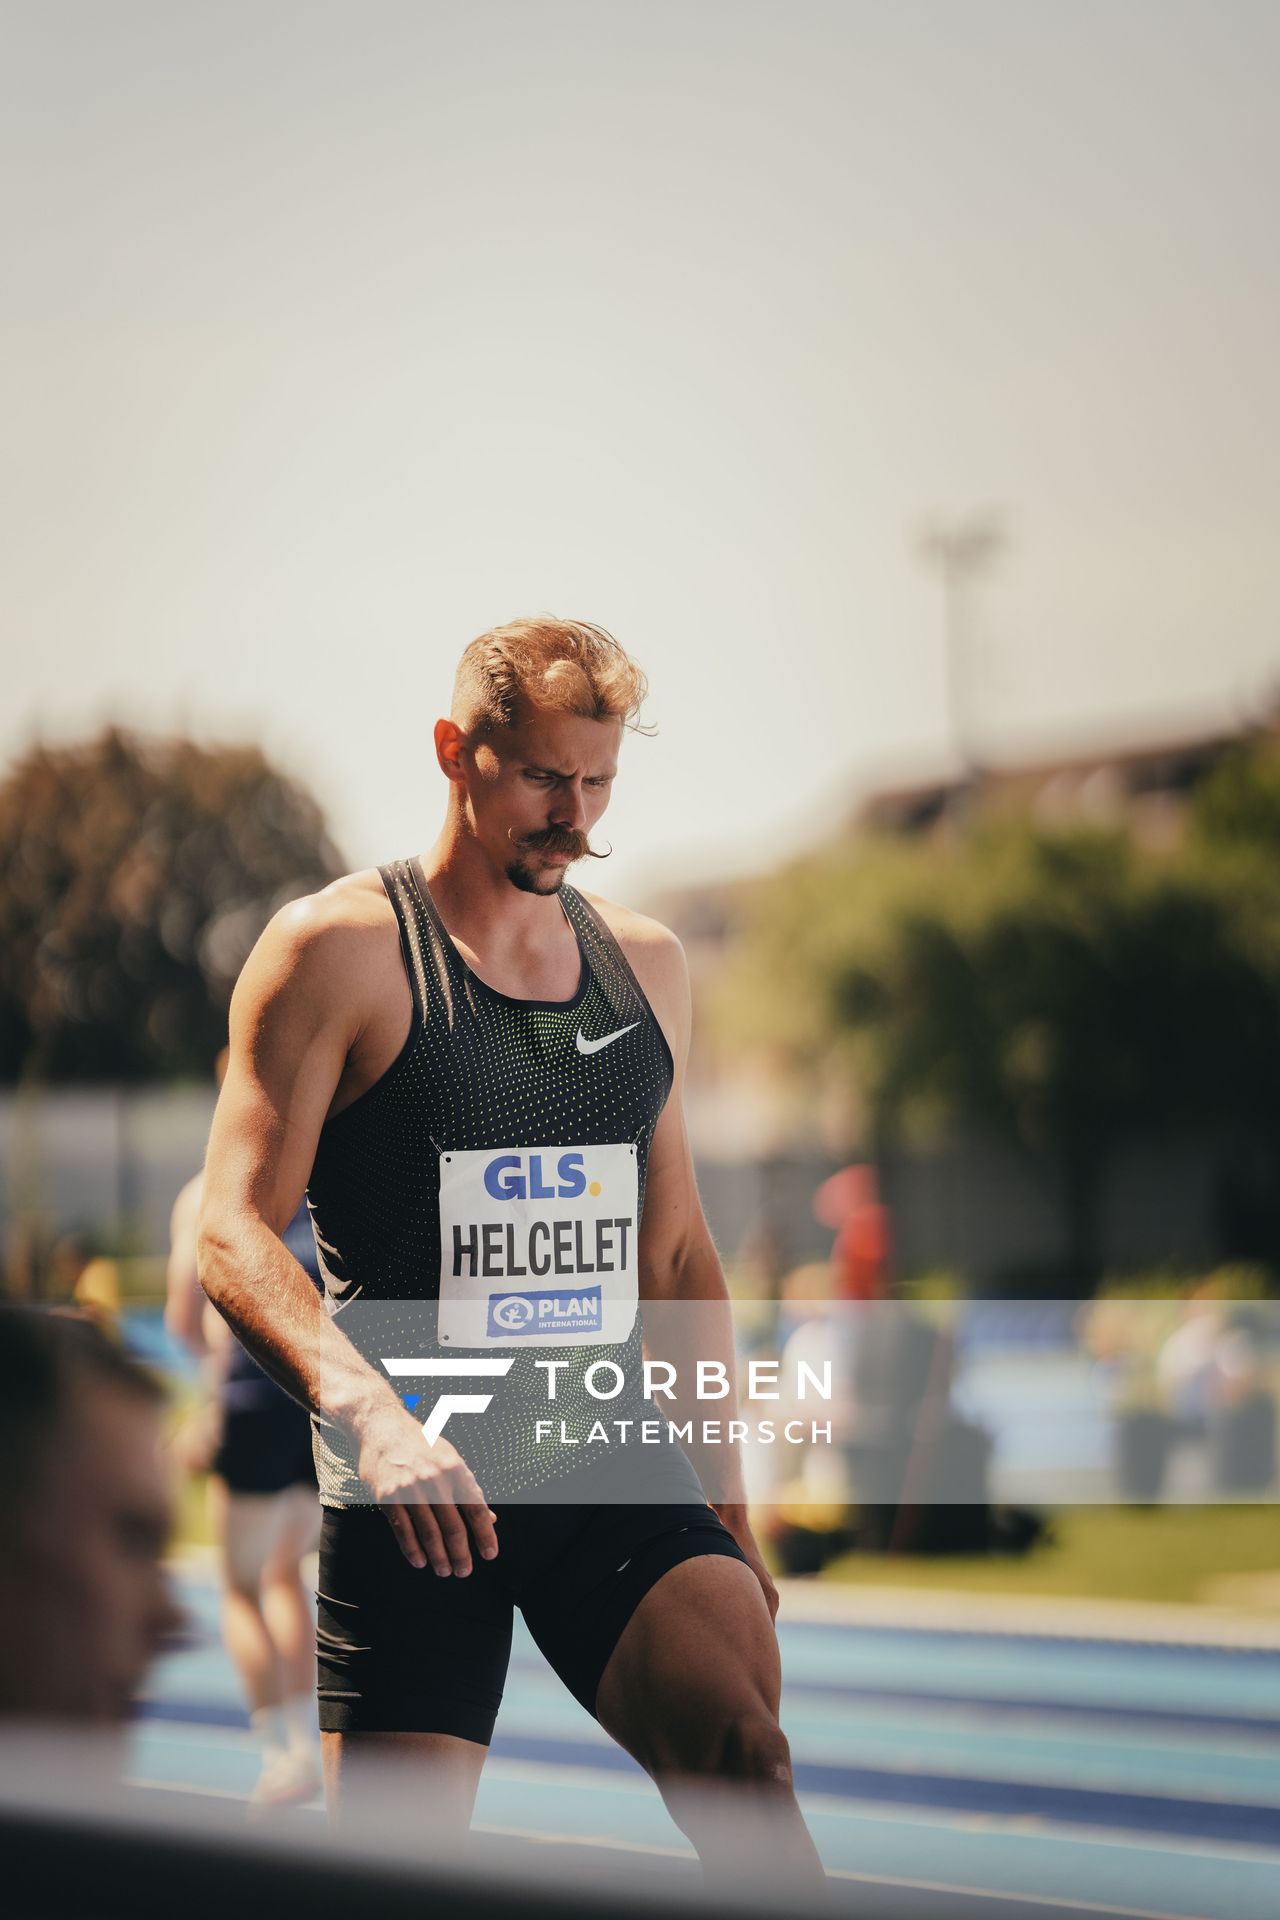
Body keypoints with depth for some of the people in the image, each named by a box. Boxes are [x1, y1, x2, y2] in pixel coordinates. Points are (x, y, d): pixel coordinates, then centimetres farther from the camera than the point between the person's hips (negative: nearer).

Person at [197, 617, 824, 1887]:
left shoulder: (646, 963, 14)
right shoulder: (337, 951, -4)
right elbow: (233, 1229, -11)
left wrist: (727, 1498, 18)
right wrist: (367, 1410, -28)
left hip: (612, 1463, 4)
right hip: (414, 1490, -3)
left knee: (741, 1754, -22)